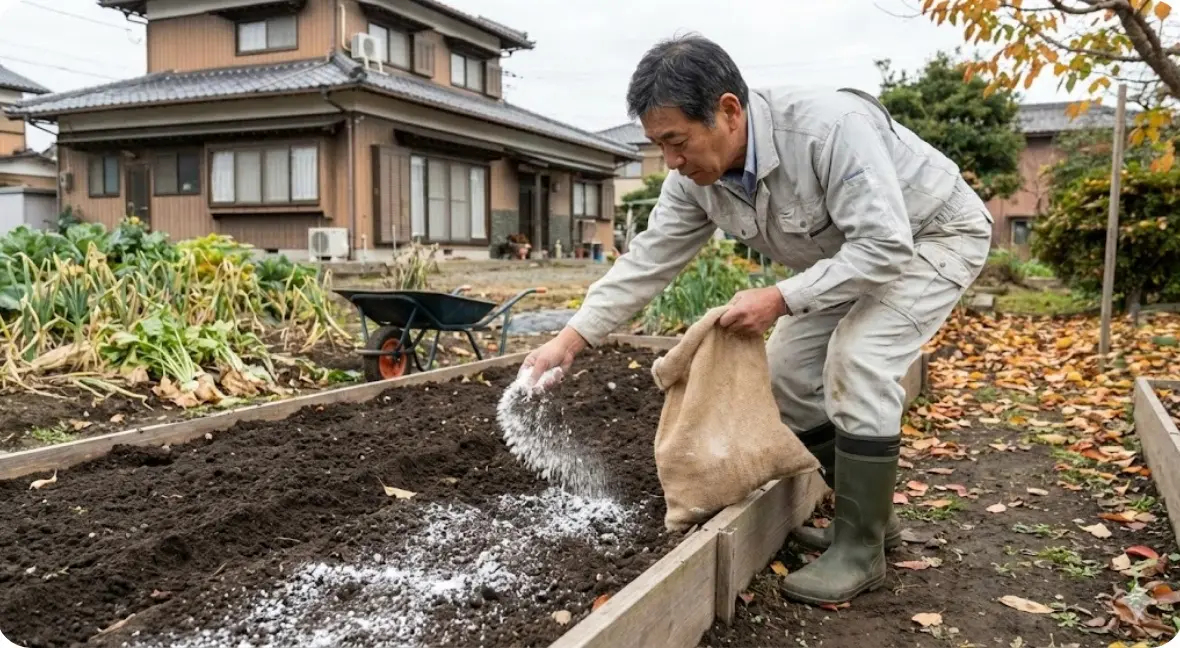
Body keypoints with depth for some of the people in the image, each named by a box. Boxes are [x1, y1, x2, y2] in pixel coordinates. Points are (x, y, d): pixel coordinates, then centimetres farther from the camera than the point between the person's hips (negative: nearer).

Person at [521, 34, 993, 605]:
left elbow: (885, 246, -37)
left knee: (858, 363, -25)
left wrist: (779, 299, -37)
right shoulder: (695, 177, -16)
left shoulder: (829, 128, -39)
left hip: (933, 235, -7)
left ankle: (860, 548, -9)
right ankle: (868, 515, 17)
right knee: (788, 370, 1)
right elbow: (647, 260, -12)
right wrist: (570, 340, -18)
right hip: (850, 253, 8)